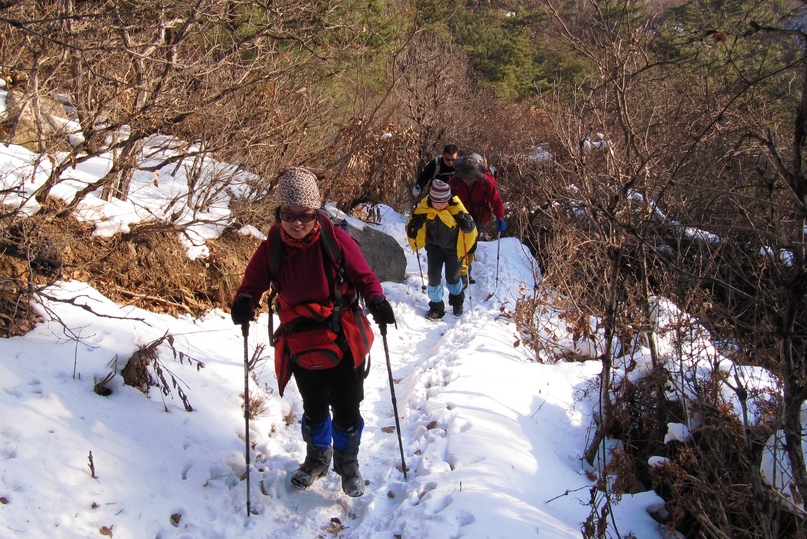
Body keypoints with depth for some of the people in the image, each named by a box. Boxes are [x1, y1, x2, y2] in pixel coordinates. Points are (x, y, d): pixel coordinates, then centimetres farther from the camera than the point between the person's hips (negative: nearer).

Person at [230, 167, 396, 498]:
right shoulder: (271, 248, -7)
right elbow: (254, 281, 1)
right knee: (314, 409, 19)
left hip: (343, 342, -2)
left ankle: (348, 463, 35)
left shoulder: (336, 240, -13)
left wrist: (377, 301, -23)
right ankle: (317, 457, 46)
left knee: (347, 410, 7)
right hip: (301, 345, 2)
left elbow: (362, 276, -5)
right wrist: (245, 302, -21)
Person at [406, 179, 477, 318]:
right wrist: (412, 229, -33)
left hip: (454, 248, -1)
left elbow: (471, 228, -27)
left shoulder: (456, 208, -30)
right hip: (434, 246, 1)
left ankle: (457, 302, 44)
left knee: (452, 278, 16)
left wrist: (467, 224, -50)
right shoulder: (424, 206, -24)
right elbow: (414, 221, -11)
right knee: (433, 278, 0)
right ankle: (436, 306, 22)